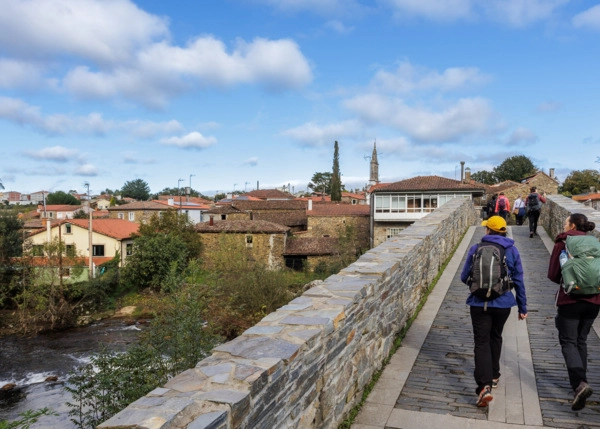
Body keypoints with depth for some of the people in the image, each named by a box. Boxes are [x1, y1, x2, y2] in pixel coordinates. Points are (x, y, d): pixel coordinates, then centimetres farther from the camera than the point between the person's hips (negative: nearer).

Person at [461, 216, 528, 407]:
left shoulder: (476, 249, -6)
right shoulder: (512, 251, 0)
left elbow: (464, 277, 0)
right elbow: (518, 281, 3)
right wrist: (522, 307, 11)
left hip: (479, 303, -3)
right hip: (503, 303, 3)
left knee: (482, 342, 0)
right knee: (495, 338, 24)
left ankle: (485, 385, -15)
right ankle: (494, 375, 37)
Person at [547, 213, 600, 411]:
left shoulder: (563, 243, -4)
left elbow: (552, 274, -2)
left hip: (570, 299, -5)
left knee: (568, 342, -1)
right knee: (581, 340, 18)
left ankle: (580, 383, -19)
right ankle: (580, 382, 25)